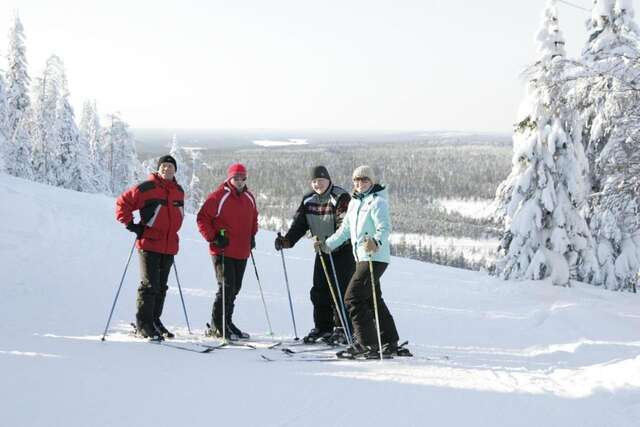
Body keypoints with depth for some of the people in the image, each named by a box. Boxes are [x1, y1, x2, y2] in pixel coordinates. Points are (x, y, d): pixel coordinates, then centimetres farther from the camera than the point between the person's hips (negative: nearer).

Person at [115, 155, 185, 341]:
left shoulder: (179, 191, 12)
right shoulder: (146, 188, -9)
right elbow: (122, 202, -5)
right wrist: (130, 224, -10)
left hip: (169, 247, 6)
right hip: (149, 244, -6)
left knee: (161, 286, 14)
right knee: (149, 285, -8)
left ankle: (155, 320, 26)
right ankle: (143, 323, -1)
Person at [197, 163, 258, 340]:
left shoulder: (249, 198, 12)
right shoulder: (219, 196, -10)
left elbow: (254, 219, 28)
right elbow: (202, 218, -9)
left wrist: (252, 236, 15)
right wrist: (213, 237, -16)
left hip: (242, 253, 7)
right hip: (223, 251, -7)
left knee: (234, 289, 13)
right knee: (226, 287, -10)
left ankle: (226, 323, 24)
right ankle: (217, 326, -1)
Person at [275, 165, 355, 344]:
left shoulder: (341, 197, -15)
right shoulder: (309, 200, 4)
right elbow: (299, 224, 2)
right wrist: (287, 240, -15)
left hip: (343, 250, -6)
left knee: (340, 290, -9)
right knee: (319, 291, 5)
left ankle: (343, 328, -1)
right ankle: (322, 328, 15)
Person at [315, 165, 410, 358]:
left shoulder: (377, 201, -11)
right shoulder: (354, 202, 15)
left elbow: (385, 228, -24)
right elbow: (345, 228, 25)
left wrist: (377, 242, -43)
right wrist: (327, 244, 23)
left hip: (375, 258, -10)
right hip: (362, 257, 10)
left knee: (353, 297, -14)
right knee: (373, 300, 18)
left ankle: (367, 344, -10)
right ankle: (390, 343, 29)